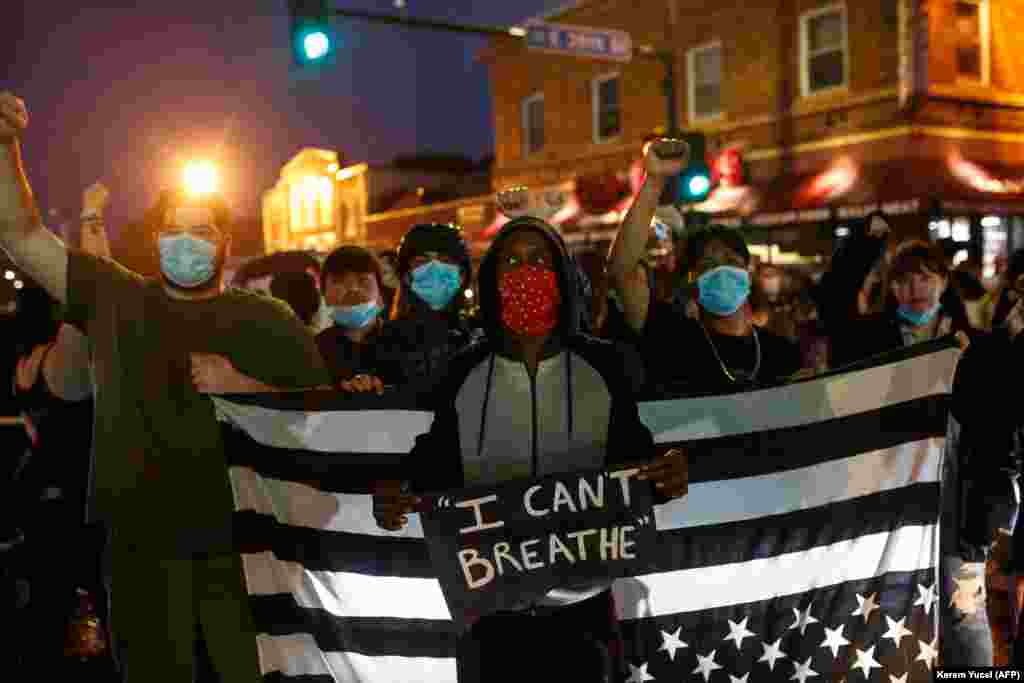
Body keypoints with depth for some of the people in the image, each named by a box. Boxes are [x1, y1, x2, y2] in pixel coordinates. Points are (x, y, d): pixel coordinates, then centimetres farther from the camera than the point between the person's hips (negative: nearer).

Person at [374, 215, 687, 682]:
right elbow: (435, 468, 5)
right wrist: (397, 500, -15)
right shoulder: (463, 374, -1)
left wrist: (665, 479, -21)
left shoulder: (601, 366, -3)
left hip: (582, 604, 0)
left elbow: (632, 462, 0)